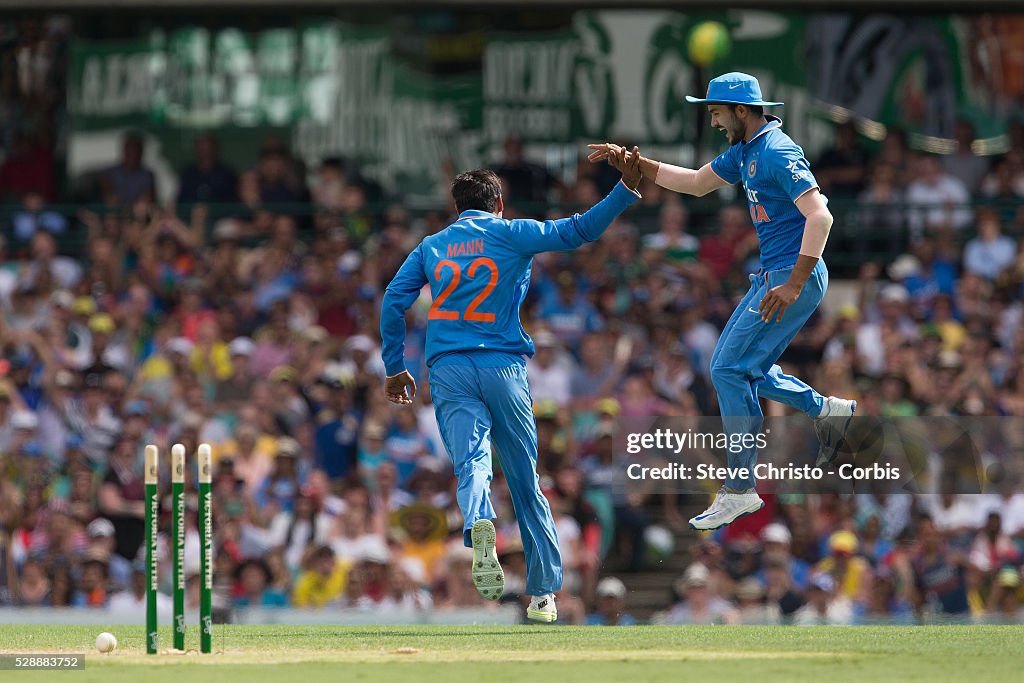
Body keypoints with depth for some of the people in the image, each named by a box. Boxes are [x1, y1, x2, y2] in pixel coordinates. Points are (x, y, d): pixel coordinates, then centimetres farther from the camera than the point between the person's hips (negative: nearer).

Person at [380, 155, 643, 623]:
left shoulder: (431, 246, 17)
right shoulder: (511, 234, 8)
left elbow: (394, 302, 9)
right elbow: (577, 231, -3)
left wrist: (395, 368, 14)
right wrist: (627, 188, -1)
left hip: (448, 370, 1)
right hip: (502, 366, -1)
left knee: (470, 462, -13)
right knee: (524, 478, 7)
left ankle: (479, 528, -48)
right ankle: (543, 592, 9)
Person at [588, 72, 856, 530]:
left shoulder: (777, 153, -19)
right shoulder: (745, 152, 13)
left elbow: (819, 216, -27)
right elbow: (697, 183, 26)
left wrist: (794, 285, -32)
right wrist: (634, 163, 16)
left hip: (797, 275, -10)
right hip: (775, 275, 10)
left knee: (730, 369, -11)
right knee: (740, 367, 16)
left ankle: (740, 489, -8)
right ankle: (828, 411, 24)